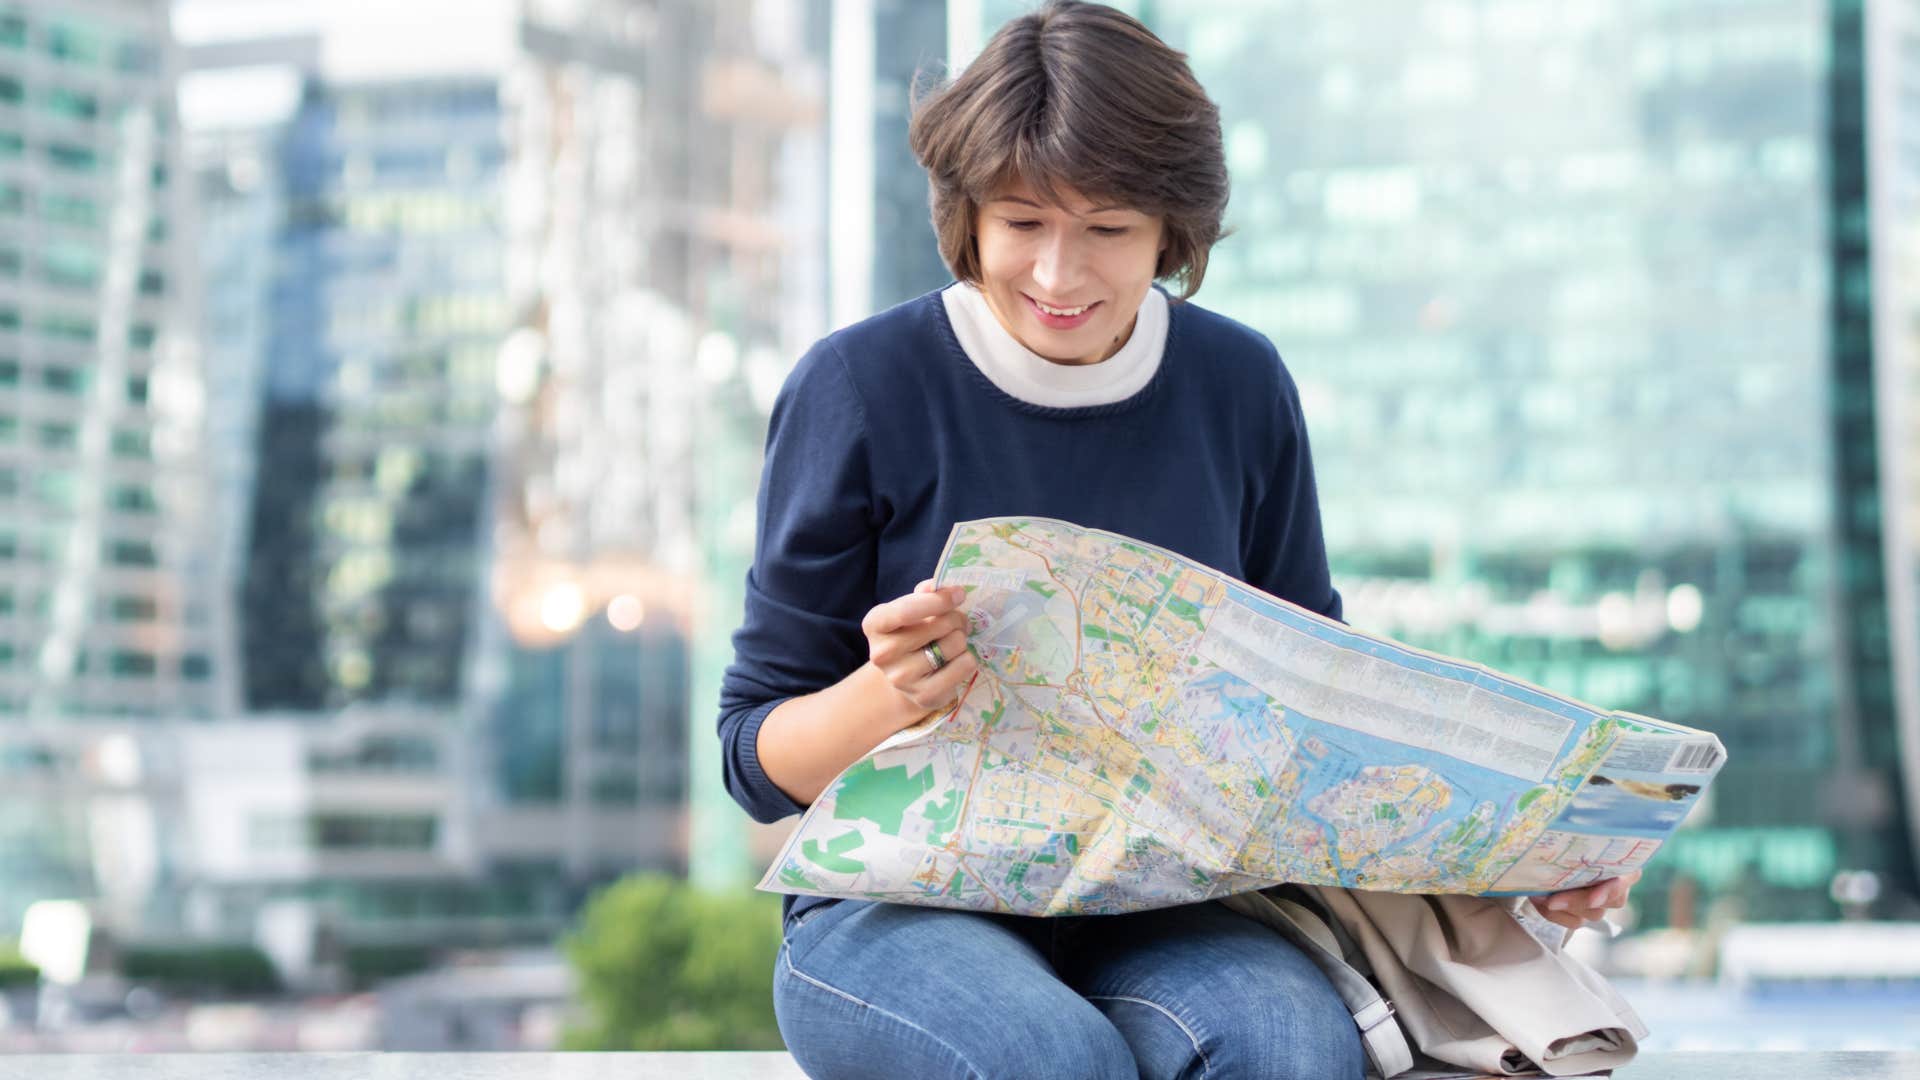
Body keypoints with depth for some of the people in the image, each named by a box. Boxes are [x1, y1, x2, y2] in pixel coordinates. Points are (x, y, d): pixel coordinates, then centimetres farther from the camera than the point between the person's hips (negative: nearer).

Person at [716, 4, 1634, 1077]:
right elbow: (758, 756, -1)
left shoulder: (1242, 387, 5)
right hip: (897, 909, -2)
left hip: (1152, 916, 3)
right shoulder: (860, 386, -5)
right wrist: (887, 694, -24)